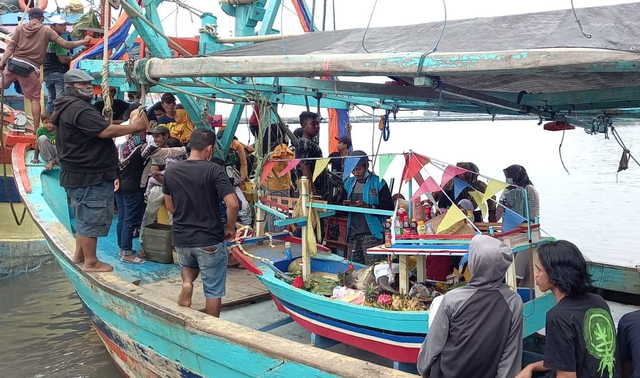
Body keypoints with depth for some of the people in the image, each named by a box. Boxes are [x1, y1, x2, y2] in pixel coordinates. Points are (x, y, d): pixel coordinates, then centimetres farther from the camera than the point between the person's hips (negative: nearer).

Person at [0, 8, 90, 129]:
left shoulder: (20, 27, 10)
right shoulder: (47, 31, 2)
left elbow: (10, 47, 3)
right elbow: (65, 44, -2)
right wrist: (83, 41, 8)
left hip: (13, 63, 3)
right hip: (30, 68, -3)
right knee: (35, 99, 3)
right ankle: (37, 129, 2)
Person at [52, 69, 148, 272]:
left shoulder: (68, 108, 18)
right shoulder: (79, 109, -20)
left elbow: (97, 132, 18)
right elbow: (106, 131, -28)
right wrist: (135, 126, -17)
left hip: (81, 173, 12)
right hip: (88, 176, -12)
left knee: (85, 216, 22)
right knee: (92, 218, -4)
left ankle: (79, 254, 32)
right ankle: (91, 262, 4)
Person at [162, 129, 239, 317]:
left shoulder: (171, 171, 1)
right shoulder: (214, 170, -15)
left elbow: (169, 206, 11)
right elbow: (232, 204, -22)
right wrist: (229, 228, -6)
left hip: (181, 238, 4)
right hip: (210, 239, -4)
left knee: (188, 265, 35)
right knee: (213, 291, 10)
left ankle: (186, 283, 6)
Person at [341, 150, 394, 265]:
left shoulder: (378, 183, -1)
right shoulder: (349, 183, 15)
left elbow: (389, 207, -8)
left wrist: (368, 206, -20)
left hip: (371, 233, -5)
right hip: (352, 234, 5)